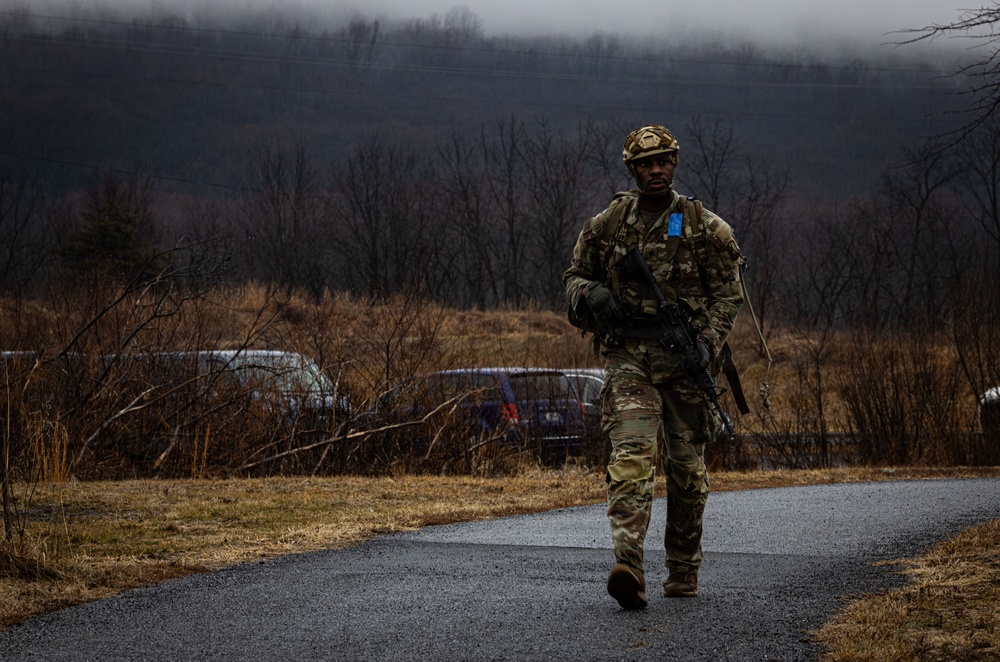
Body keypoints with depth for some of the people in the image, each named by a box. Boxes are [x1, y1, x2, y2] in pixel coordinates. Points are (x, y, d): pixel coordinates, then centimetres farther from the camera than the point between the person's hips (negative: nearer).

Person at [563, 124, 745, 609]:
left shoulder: (705, 227, 4)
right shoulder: (607, 224, 8)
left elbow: (728, 292, 3)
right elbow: (576, 275, 18)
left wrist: (709, 340, -12)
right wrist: (590, 293, -6)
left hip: (683, 355, 0)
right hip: (626, 355, 0)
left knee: (686, 467, 8)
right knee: (631, 456, -18)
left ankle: (683, 572, 25)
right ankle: (628, 570, -30)